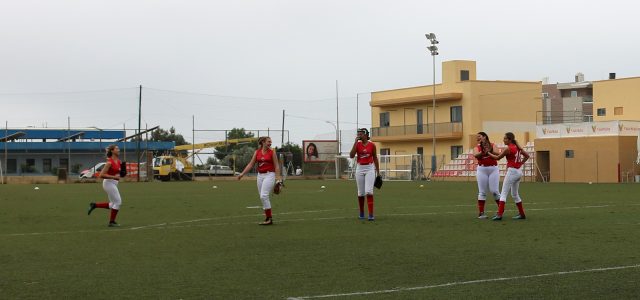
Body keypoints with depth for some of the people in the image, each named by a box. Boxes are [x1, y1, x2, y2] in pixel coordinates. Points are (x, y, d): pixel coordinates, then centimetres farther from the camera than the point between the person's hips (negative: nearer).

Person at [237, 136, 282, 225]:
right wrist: (242, 174, 1)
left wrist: (278, 179, -8)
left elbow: (276, 166, -2)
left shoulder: (272, 152, -2)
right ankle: (268, 217, 16)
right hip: (260, 175, 5)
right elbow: (250, 164, 9)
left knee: (264, 196, -17)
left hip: (269, 175, -5)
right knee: (262, 197, 7)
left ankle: (269, 218, -11)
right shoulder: (257, 152, 7)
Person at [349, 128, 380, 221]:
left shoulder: (372, 145, -1)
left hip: (370, 169, -2)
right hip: (360, 169, 2)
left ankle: (371, 215, -16)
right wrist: (356, 142, -15)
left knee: (369, 191, -15)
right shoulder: (357, 144, 1)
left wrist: (378, 172, 7)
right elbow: (351, 155, -14)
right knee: (361, 193, 9)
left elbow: (375, 158, 7)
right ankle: (361, 213, 25)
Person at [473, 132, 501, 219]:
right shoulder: (477, 148, 8)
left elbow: (497, 154, -10)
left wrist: (490, 151, -27)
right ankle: (481, 213, 0)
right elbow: (475, 155, -14)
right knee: (482, 192, -1)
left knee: (494, 191, -3)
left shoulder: (492, 145, 8)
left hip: (493, 169, -1)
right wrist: (482, 152, -31)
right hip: (482, 169, 1)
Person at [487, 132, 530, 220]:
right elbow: (527, 155, 20)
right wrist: (521, 163, 14)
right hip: (519, 171, 8)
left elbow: (497, 157, -6)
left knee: (504, 193, -9)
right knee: (515, 194, 19)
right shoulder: (517, 147, 10)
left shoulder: (508, 149, -13)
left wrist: (488, 153, 4)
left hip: (512, 171, -8)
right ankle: (522, 214, 21)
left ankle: (499, 214, -17)